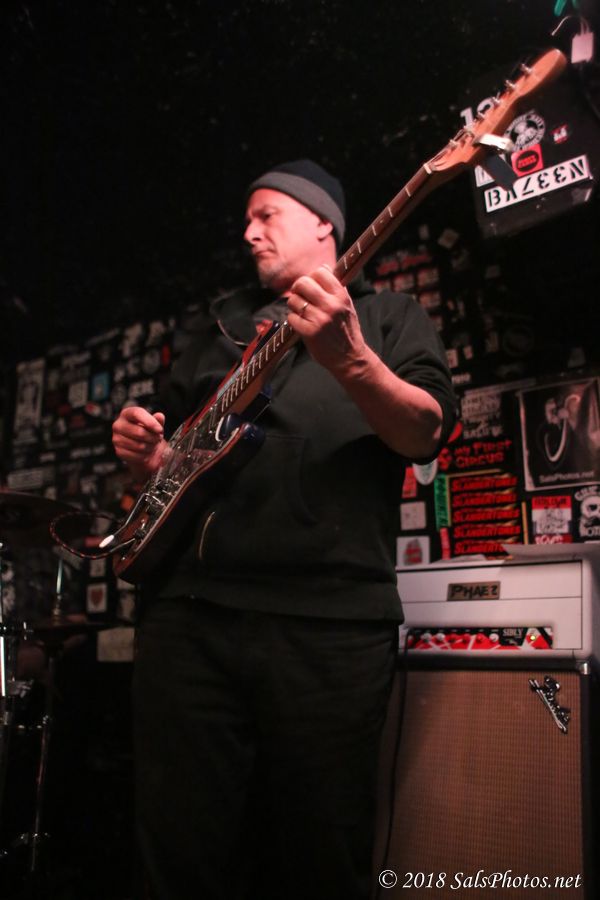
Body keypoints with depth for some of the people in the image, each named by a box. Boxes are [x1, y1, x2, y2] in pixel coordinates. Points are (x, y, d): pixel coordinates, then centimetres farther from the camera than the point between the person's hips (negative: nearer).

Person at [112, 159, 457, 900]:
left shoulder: (387, 315, 13)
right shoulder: (220, 329, 26)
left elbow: (426, 434, -4)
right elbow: (168, 456, 28)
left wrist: (349, 360, -21)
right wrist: (147, 457, 4)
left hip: (329, 620, -3)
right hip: (186, 611, 4)